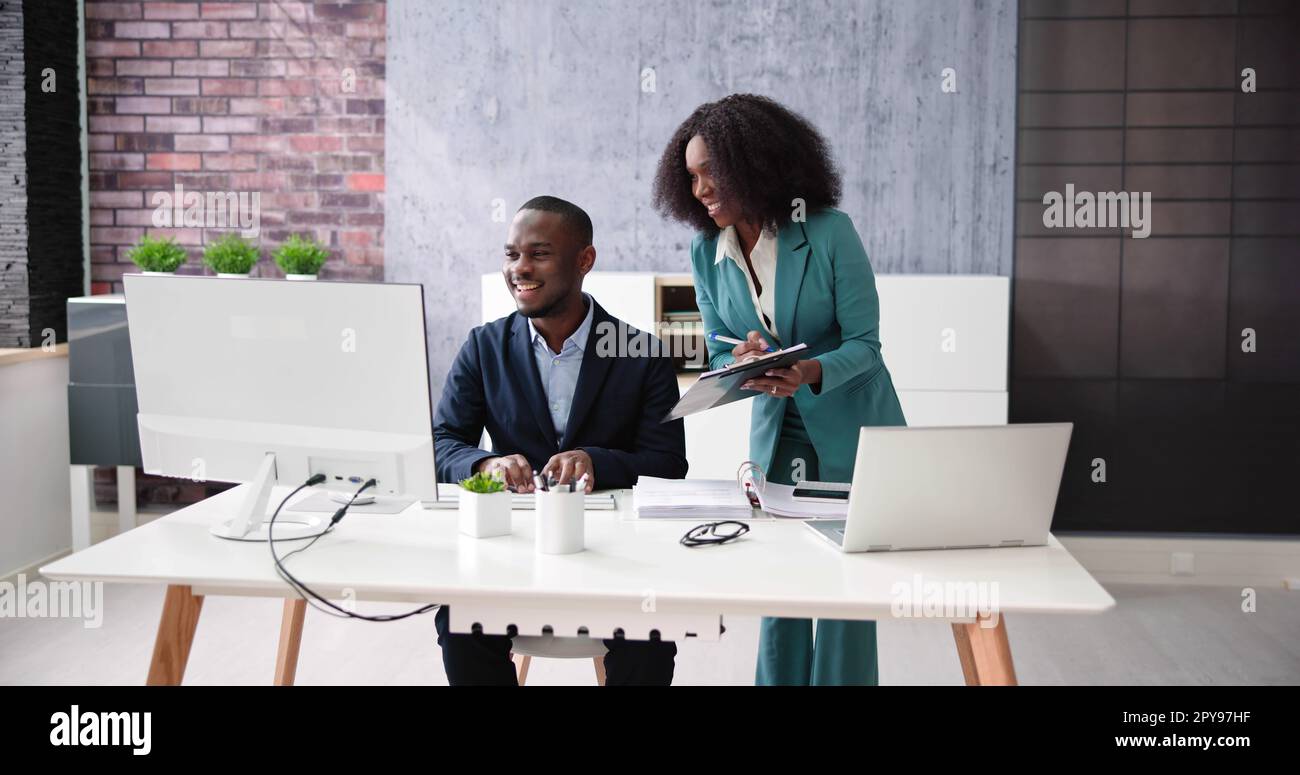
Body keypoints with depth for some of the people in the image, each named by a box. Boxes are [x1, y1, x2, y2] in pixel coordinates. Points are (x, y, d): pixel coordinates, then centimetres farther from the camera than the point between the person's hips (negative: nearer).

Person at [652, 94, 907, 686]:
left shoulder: (828, 231, -17)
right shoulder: (707, 251, -4)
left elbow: (864, 343, -15)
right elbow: (720, 355, 2)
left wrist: (808, 371, -34)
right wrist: (744, 363, -22)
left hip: (851, 433, -3)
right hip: (775, 434, 4)